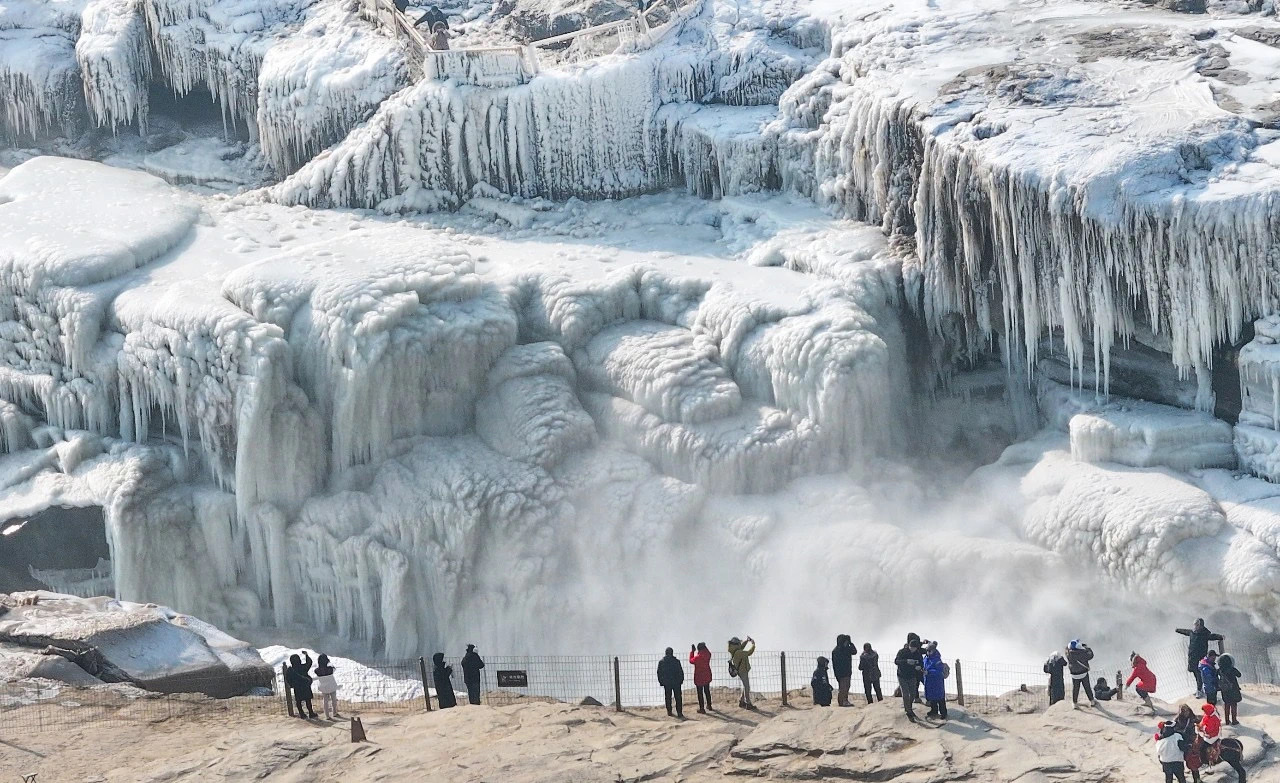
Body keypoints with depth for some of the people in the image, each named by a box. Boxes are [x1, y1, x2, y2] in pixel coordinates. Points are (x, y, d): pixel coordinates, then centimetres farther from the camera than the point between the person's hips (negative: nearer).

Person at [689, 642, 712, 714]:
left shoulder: (698, 657, -24)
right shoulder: (708, 654, -10)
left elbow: (691, 660, -5)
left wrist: (692, 651, 4)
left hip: (699, 677, -6)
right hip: (707, 677, 6)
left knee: (700, 693, 4)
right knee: (707, 691, 22)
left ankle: (702, 708, 7)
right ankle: (709, 705, 35)